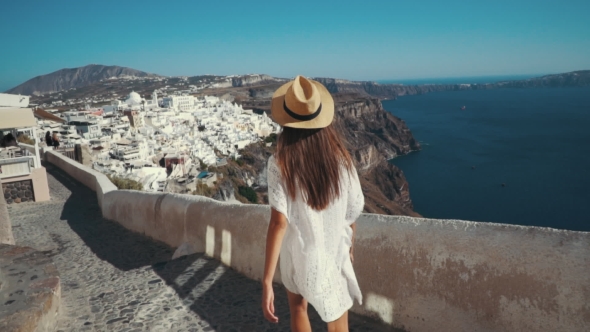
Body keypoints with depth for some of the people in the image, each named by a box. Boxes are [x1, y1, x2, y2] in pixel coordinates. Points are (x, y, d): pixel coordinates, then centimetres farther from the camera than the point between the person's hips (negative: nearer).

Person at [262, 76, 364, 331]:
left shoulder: (280, 163, -19)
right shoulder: (340, 157, -11)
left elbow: (278, 223, -25)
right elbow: (353, 212, -2)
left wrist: (266, 282, -22)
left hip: (299, 257, -1)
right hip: (334, 256, 1)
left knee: (298, 308, 29)